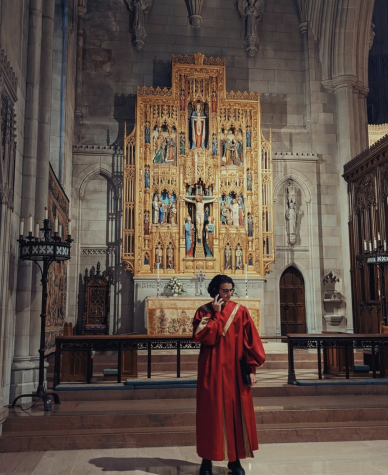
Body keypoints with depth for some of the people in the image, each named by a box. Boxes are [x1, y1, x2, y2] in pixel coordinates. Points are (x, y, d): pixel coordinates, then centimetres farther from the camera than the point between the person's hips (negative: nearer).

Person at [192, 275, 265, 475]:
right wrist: (216, 315, -15)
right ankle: (207, 459, 16)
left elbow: (250, 341, 0)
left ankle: (235, 459, 19)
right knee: (211, 412, 4)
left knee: (237, 412, 6)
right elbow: (201, 337, -16)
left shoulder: (240, 311, 2)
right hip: (212, 370, -1)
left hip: (235, 370, 2)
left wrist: (252, 368, -5)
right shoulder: (203, 312, -1)